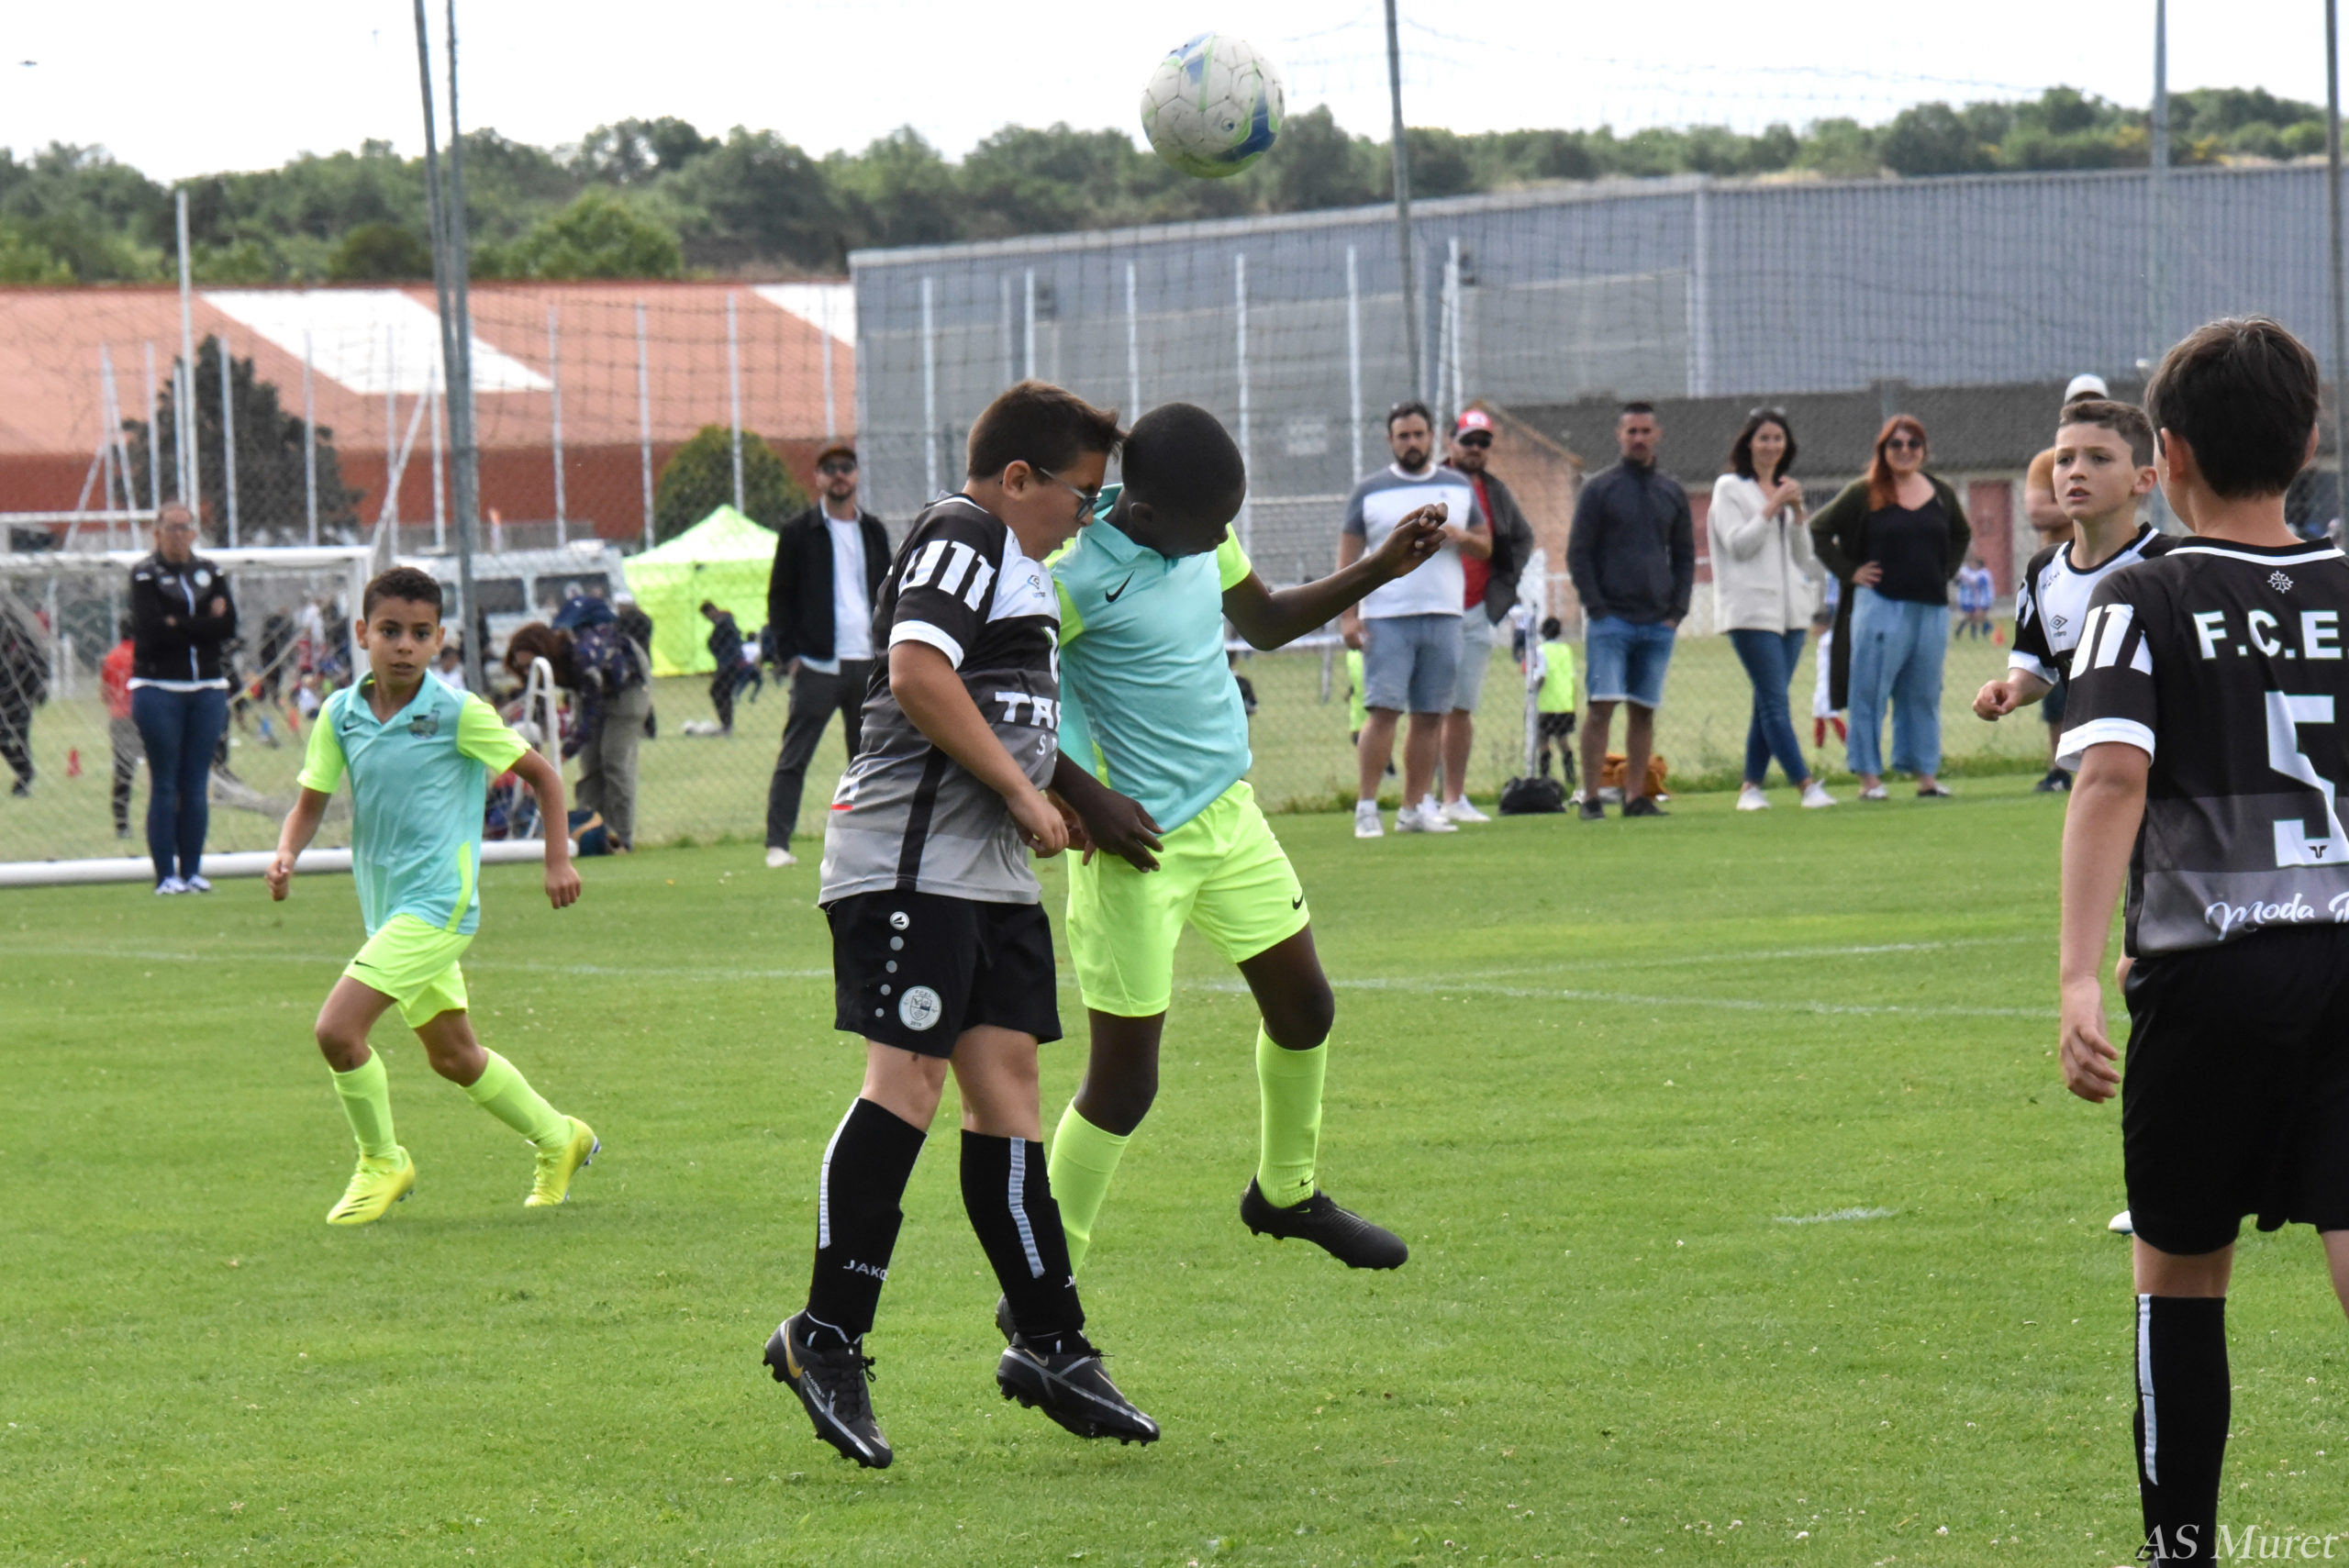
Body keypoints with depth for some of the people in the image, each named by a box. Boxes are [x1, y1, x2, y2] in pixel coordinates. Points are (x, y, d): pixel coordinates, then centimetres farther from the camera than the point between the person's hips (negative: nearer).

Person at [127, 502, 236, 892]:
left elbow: (229, 625, -1)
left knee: (197, 784, 4)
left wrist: (180, 625, -10)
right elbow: (151, 629, -16)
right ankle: (165, 874, -2)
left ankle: (192, 870, 9)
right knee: (165, 784, -4)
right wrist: (205, 622, -10)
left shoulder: (209, 572, 11)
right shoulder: (145, 574, -2)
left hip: (208, 690, 4)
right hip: (158, 688, -4)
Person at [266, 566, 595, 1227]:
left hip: (437, 905, -7)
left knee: (338, 1028, -18)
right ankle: (557, 1138, 39)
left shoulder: (458, 713, -11)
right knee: (453, 1057, 19)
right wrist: (286, 854, -13)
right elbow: (311, 801, 7)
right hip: (386, 909, 7)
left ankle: (382, 1162, 3)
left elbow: (541, 773, 0)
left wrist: (558, 857, -4)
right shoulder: (341, 715, 2)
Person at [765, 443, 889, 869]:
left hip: (868, 662, 4)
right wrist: (789, 654, -7)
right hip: (817, 665, -4)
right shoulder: (798, 533, 2)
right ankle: (778, 844, -9)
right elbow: (779, 597, 2)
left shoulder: (873, 531, 14)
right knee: (794, 758, -7)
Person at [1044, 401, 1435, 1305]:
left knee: (1303, 1006, 17)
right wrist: (1082, 797, -21)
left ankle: (1287, 1193, 42)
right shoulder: (1076, 573, -23)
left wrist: (1377, 570, 8)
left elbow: (1265, 622, 19)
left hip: (1228, 814, 8)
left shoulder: (1202, 537, 1)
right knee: (1126, 1076, -5)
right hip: (1137, 838, -8)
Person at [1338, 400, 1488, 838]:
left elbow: (1485, 547, 17)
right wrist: (1347, 615, -8)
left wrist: (1462, 537, -7)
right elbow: (1348, 557, 3)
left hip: (1443, 617, 3)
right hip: (1386, 619, -3)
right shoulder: (1369, 491, 5)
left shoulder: (1458, 487, 14)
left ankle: (1415, 808, 8)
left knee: (1430, 716, 3)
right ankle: (1366, 807, -10)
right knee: (1384, 709, -12)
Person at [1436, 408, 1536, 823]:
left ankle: (1455, 798, 13)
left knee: (1463, 709, 8)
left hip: (1477, 613, 5)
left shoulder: (1498, 494, 12)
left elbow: (1523, 539, 22)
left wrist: (1504, 583, 10)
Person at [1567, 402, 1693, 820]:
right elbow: (1578, 554, 0)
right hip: (1610, 621, -4)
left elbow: (1684, 555, 17)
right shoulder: (1598, 489, 2)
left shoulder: (1672, 492, 14)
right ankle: (1591, 797, -10)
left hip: (1658, 623, 4)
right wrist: (1595, 608, -8)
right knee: (1602, 706, -11)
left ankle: (1636, 796, 5)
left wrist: (1677, 610, 5)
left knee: (1644, 711, 3)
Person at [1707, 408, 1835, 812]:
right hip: (1751, 608, -6)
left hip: (1790, 607, 6)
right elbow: (1738, 544, -9)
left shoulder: (1785, 490, 19)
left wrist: (1797, 512, 0)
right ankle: (1806, 785, -17)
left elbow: (1804, 557, 13)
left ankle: (1751, 786, 7)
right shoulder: (1730, 488, 1)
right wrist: (1772, 507, -12)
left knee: (1768, 703, 4)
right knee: (1775, 702, -12)